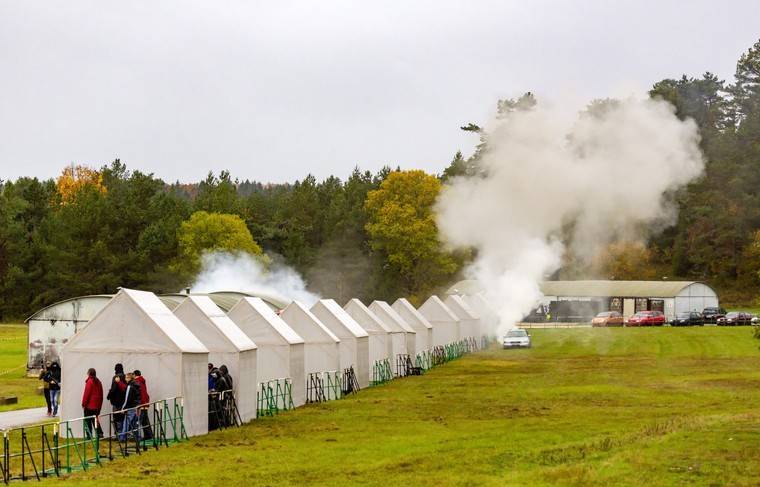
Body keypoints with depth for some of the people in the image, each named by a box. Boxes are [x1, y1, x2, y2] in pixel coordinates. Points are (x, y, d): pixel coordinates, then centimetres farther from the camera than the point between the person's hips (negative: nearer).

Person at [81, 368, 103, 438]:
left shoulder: (89, 382, -12)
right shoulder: (98, 382, 10)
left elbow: (86, 394, -14)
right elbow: (101, 394, 13)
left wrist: (84, 404, -7)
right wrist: (100, 405, 19)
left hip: (90, 406, -7)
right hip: (97, 405, 7)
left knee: (87, 421, 0)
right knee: (95, 419, 16)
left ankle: (89, 436, -1)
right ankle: (100, 433, 5)